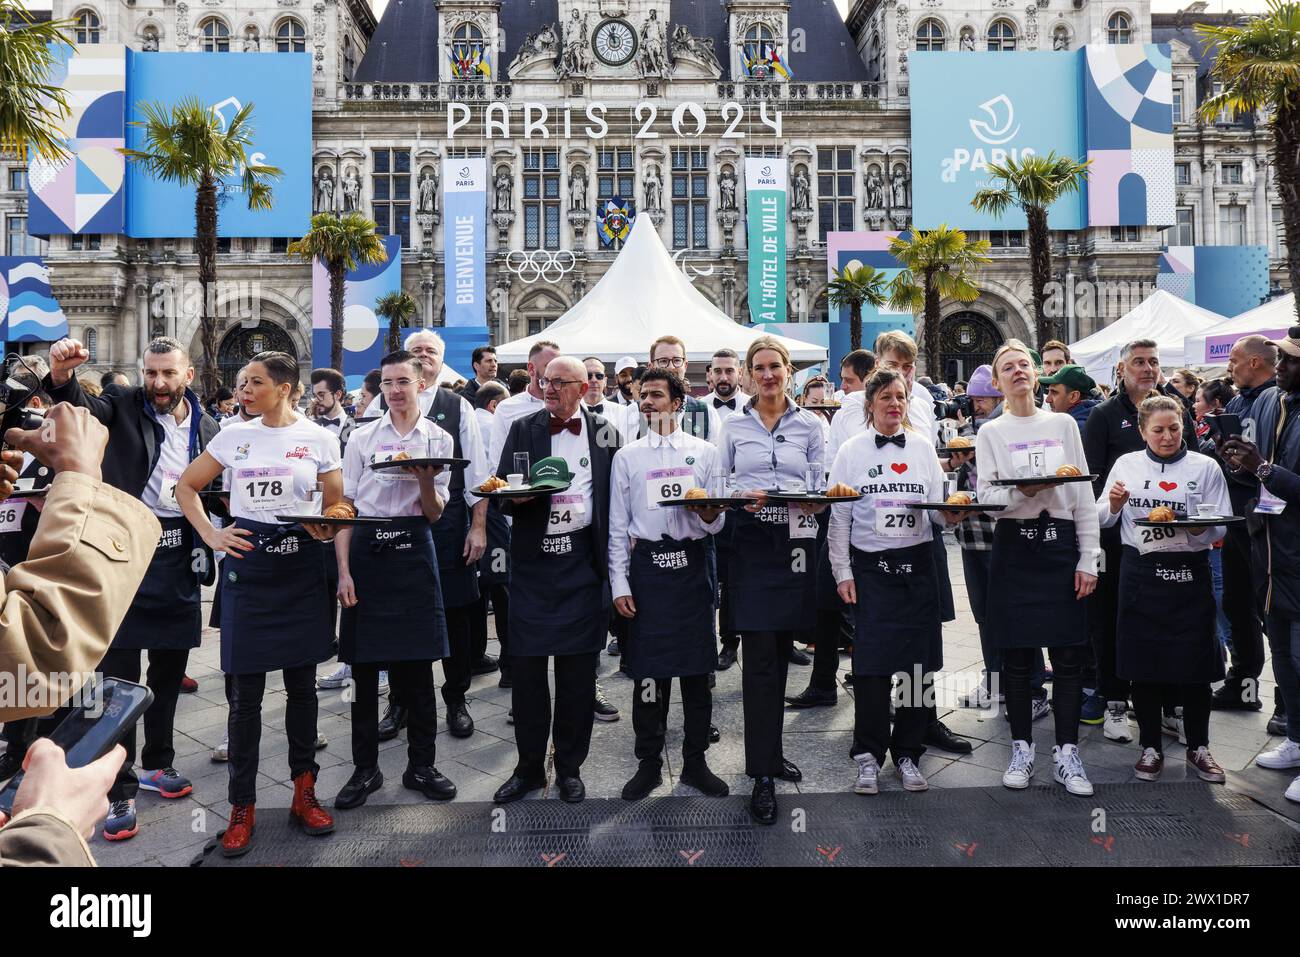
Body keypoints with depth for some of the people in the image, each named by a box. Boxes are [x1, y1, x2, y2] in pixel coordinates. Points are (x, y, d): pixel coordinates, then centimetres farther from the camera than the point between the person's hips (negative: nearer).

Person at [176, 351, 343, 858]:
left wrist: (326, 530, -14)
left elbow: (336, 507, 7)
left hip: (302, 567, 0)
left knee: (302, 684, 8)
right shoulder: (234, 435, 3)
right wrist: (211, 536, 1)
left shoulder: (319, 439, 1)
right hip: (247, 567, 0)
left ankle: (304, 793, 23)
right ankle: (242, 807, 14)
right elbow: (186, 486, 13)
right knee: (244, 692, 2)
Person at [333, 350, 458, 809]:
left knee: (417, 664, 5)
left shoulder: (439, 439, 5)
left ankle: (421, 765, 19)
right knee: (364, 666, 4)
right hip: (367, 550, 1)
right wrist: (343, 571, -4)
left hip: (413, 551, 0)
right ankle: (365, 768, 18)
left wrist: (425, 480, -18)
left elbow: (435, 514, 2)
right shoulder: (362, 438, 5)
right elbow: (344, 508, 4)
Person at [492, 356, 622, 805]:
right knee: (526, 667, 3)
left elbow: (616, 498, 7)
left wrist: (612, 562, 1)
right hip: (533, 562, 1)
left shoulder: (606, 433, 7)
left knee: (578, 670, 6)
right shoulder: (522, 429, 8)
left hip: (582, 562, 0)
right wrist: (515, 497, -16)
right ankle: (529, 767, 18)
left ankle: (570, 767, 20)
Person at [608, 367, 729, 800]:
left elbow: (716, 524, 8)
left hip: (692, 565, 0)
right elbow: (618, 525, 8)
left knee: (697, 669, 5)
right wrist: (620, 584, 1)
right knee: (648, 670, 2)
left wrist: (710, 514, -16)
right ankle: (649, 763, 15)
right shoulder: (627, 456, 9)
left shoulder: (704, 452, 9)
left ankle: (695, 761, 19)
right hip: (648, 565, 0)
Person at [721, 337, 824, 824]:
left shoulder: (809, 425, 9)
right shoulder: (733, 426, 8)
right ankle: (763, 773, -3)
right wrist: (739, 498, -13)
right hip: (750, 542, -2)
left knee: (781, 649, 10)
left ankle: (770, 751, 27)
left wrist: (814, 499, -16)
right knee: (760, 653, -8)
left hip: (795, 542, 2)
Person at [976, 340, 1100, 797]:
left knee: (1068, 653, 0)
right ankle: (1022, 749, 16)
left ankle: (1066, 752, 11)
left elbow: (1084, 498, 7)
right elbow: (986, 498, -2)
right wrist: (1023, 491, -22)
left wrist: (1088, 560, 1)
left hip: (1061, 542, 1)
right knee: (1017, 654, 3)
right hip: (1013, 545, -1)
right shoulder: (991, 433, 5)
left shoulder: (1063, 424, 8)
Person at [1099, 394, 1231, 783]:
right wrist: (1113, 504, -13)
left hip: (1190, 573, -1)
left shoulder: (1205, 467, 3)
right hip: (1140, 572, 1)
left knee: (1194, 663, 4)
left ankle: (1198, 747, 23)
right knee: (1142, 662, 5)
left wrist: (1199, 528, -20)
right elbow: (1103, 519, 8)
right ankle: (1150, 747, 20)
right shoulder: (1127, 464, 7)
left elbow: (1220, 529, 1)